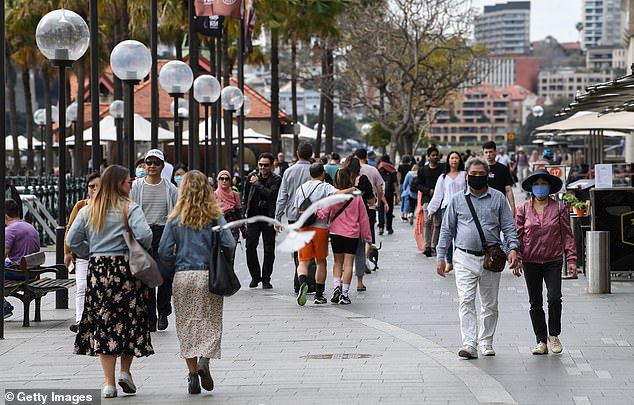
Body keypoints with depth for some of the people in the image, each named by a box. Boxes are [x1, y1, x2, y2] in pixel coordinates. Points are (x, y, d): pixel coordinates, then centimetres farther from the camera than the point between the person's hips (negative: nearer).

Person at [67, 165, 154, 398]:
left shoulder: (88, 211, 7)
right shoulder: (129, 208, -6)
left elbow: (72, 241, 3)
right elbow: (144, 234, -20)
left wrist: (92, 255, 13)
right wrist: (143, 251, -1)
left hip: (97, 271, 4)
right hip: (125, 267, -3)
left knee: (103, 324, 6)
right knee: (131, 319, 12)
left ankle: (109, 383, 4)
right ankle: (125, 371, 8)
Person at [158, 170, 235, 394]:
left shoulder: (175, 219, -1)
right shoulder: (215, 217, -1)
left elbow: (164, 251, -4)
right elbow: (229, 245, -7)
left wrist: (173, 272, 12)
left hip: (183, 276, 0)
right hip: (209, 275, 0)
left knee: (187, 324, 8)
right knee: (210, 321, 9)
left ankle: (193, 374, 5)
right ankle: (204, 359, -16)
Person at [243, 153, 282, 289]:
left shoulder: (276, 179, -5)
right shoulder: (252, 176, 5)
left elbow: (271, 194, -22)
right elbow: (245, 195, 17)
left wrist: (257, 183, -14)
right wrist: (244, 211, 12)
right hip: (253, 216, 2)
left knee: (269, 249, 3)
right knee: (250, 246, -2)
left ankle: (266, 279, 13)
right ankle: (255, 276, 13)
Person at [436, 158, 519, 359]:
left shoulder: (498, 198, 6)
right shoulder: (457, 199, 7)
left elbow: (508, 226, 6)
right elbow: (447, 229, 10)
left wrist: (513, 247, -11)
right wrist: (440, 257, 6)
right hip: (465, 259, -1)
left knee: (490, 304, 9)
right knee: (466, 301, -13)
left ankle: (486, 342, 22)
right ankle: (469, 344, -17)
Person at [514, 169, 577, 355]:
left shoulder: (559, 208, 2)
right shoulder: (524, 209, 4)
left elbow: (567, 235, 4)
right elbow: (517, 235, 6)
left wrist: (571, 259, -1)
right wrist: (516, 258, -2)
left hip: (553, 261, -1)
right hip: (531, 261, 1)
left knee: (555, 298, -13)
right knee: (535, 303, 6)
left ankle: (554, 335, 9)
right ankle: (541, 341, 16)